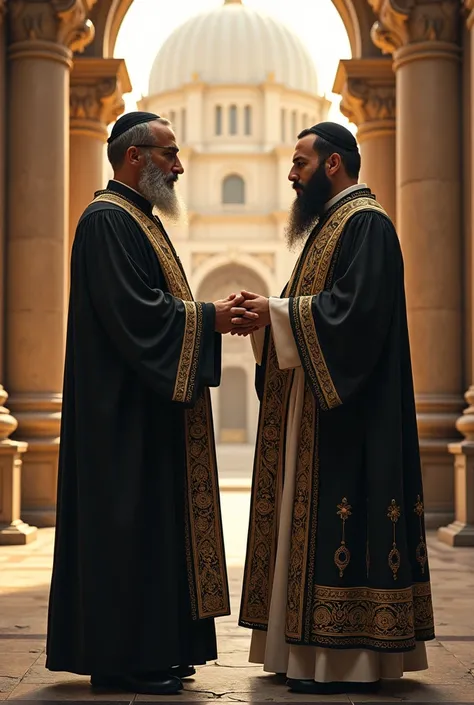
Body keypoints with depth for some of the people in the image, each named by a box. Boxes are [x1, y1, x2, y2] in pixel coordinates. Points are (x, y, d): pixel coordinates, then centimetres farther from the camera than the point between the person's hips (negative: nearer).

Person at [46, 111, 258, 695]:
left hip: (148, 405, 11)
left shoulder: (137, 221, 20)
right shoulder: (108, 220, -12)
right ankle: (123, 658, -1)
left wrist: (212, 315, 6)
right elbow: (133, 313, -21)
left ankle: (152, 650, 16)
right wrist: (208, 318, -15)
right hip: (126, 407, -11)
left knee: (153, 524, 11)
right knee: (129, 521, -7)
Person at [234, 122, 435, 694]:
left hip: (349, 411, -10)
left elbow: (356, 309, -22)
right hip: (318, 404, 10)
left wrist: (275, 312, -16)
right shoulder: (330, 223, 21)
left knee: (341, 514, -10)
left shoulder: (367, 223, -10)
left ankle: (349, 659, -6)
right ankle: (321, 646, 14)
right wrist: (265, 314, 4)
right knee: (319, 518, 9)